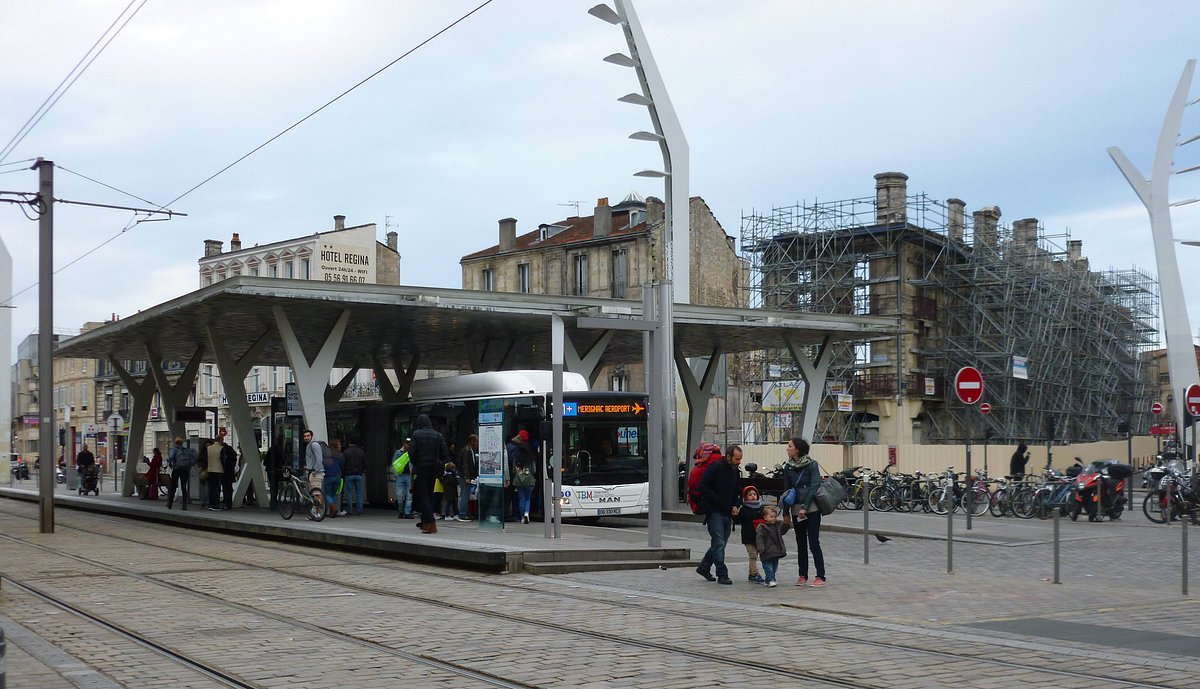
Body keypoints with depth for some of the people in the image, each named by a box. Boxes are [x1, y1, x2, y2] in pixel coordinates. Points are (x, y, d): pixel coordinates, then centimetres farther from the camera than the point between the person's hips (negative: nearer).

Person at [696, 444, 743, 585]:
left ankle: (703, 567, 28)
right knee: (719, 543, -9)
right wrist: (718, 501, -16)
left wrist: (735, 505, 5)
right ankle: (722, 574, -6)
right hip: (715, 513, -8)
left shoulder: (736, 471, 13)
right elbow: (703, 487, -16)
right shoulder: (715, 468, -11)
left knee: (720, 544, 13)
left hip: (728, 514, 8)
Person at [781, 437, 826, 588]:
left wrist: (805, 507, -16)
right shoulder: (788, 467, 7)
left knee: (813, 543, -7)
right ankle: (802, 575, 17)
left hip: (812, 509, -5)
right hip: (796, 510, 5)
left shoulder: (812, 465, -7)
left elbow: (814, 486, -12)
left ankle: (820, 577, -4)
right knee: (801, 544, 9)